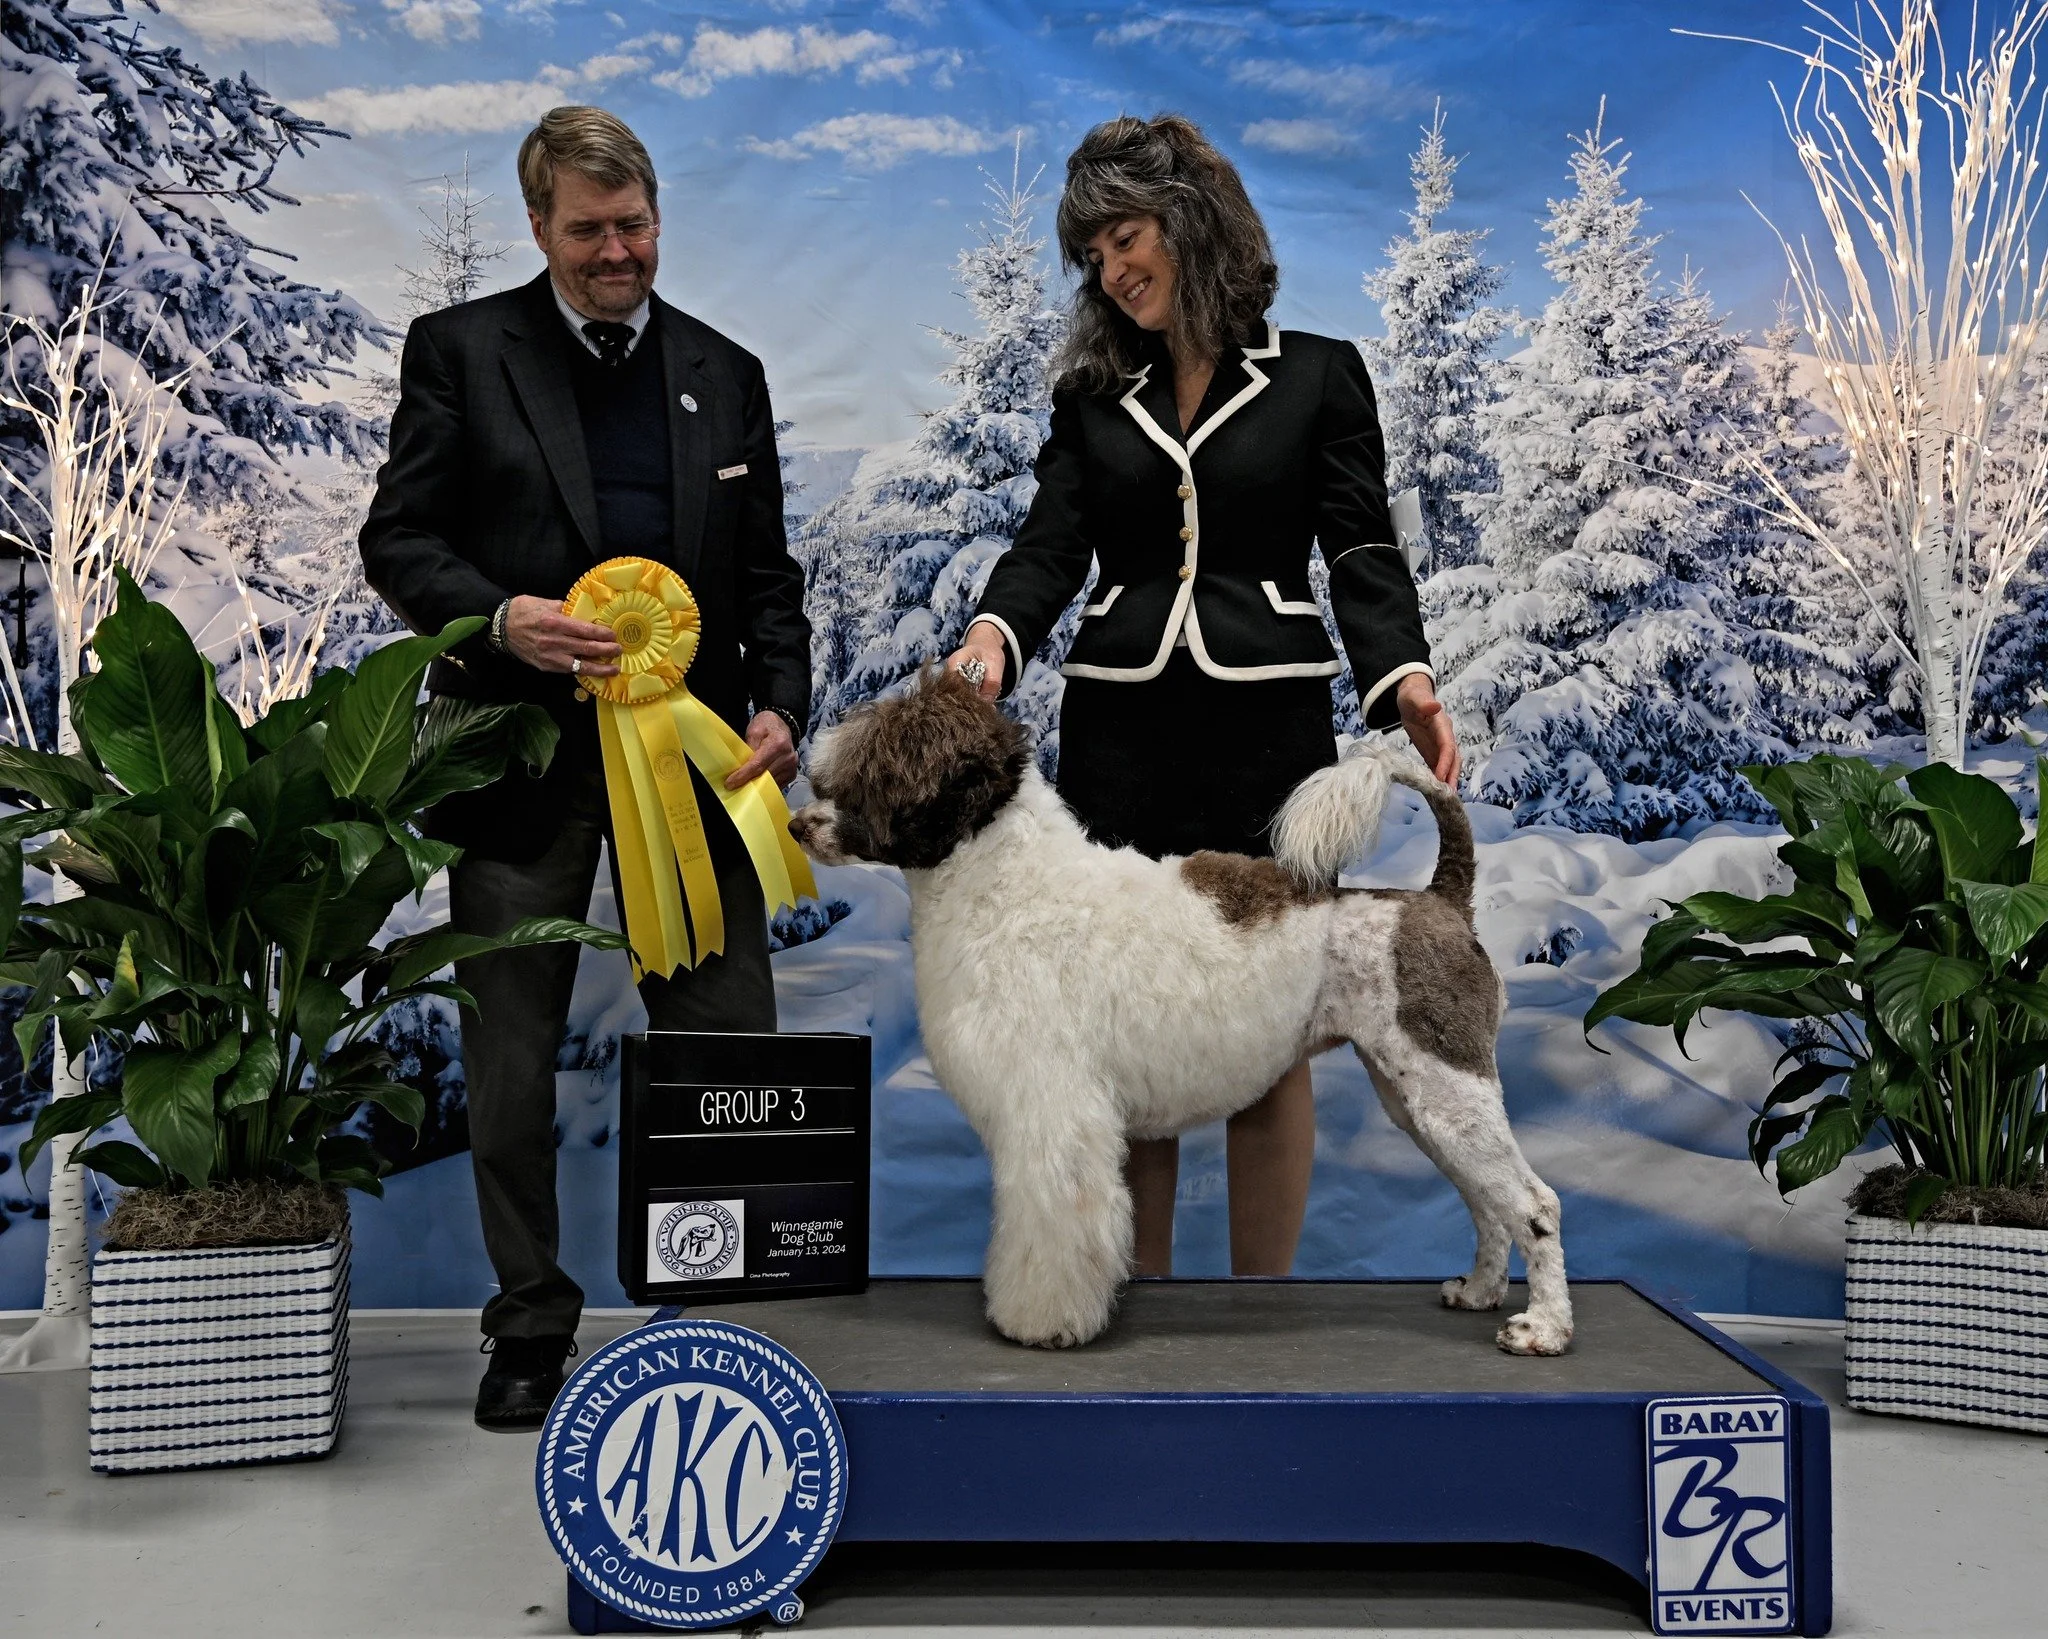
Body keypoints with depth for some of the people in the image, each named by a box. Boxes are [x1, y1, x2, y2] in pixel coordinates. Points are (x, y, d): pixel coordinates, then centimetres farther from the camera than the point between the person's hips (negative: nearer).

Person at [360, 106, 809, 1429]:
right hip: (521, 759, -1)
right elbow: (399, 540, -1)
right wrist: (502, 619, -19)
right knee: (511, 1062, 7)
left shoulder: (726, 373, 11)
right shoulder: (459, 351, 3)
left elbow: (765, 573, 13)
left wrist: (781, 704, -3)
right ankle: (532, 1325, 24)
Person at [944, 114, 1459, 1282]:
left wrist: (1406, 677, -20)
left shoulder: (1319, 377, 5)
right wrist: (993, 639, -20)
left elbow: (1362, 553, -2)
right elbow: (1052, 545, 1)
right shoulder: (1092, 395, 13)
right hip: (1120, 732, 3)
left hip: (1268, 725, -2)